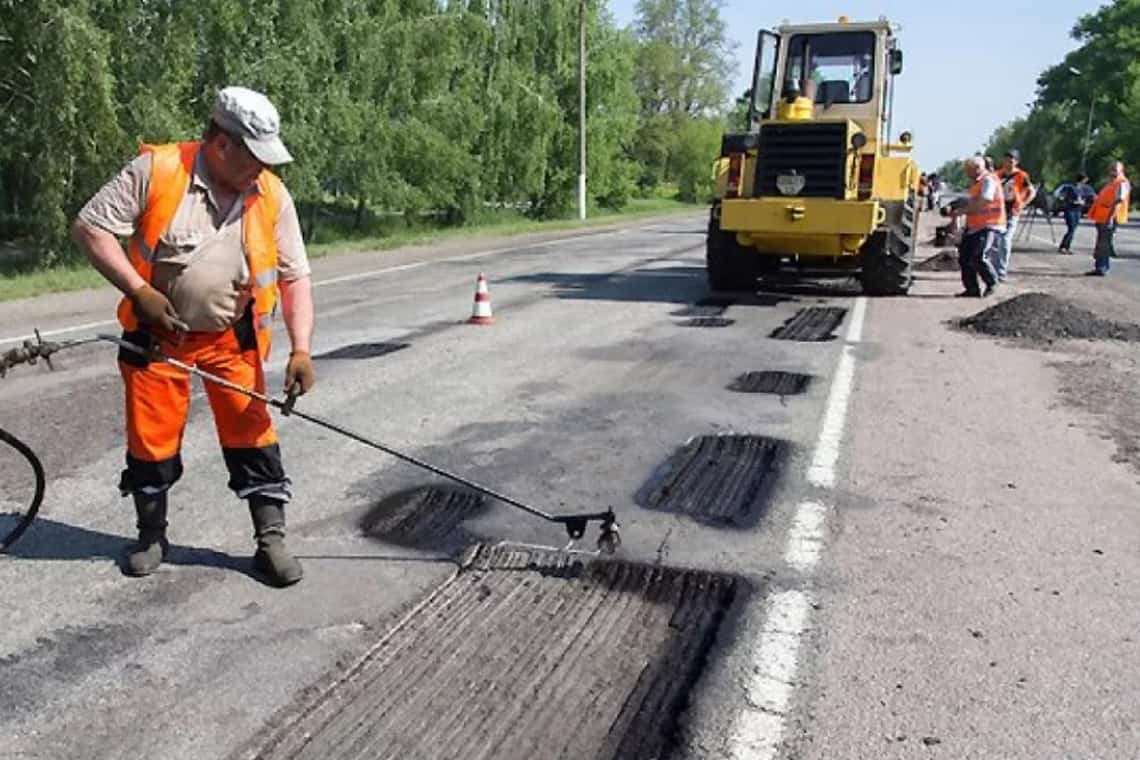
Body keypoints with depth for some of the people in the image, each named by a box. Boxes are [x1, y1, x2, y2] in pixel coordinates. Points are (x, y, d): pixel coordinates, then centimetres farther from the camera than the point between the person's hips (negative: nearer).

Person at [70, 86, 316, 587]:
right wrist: (140, 291, -18)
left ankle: (271, 540, 10)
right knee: (151, 438, 8)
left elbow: (294, 277, -4)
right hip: (157, 335, -1)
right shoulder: (155, 170, -14)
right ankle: (151, 535, 30)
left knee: (252, 434, -2)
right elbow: (89, 228, -10)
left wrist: (300, 349, -14)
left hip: (232, 338, 1)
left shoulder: (272, 196, -6)